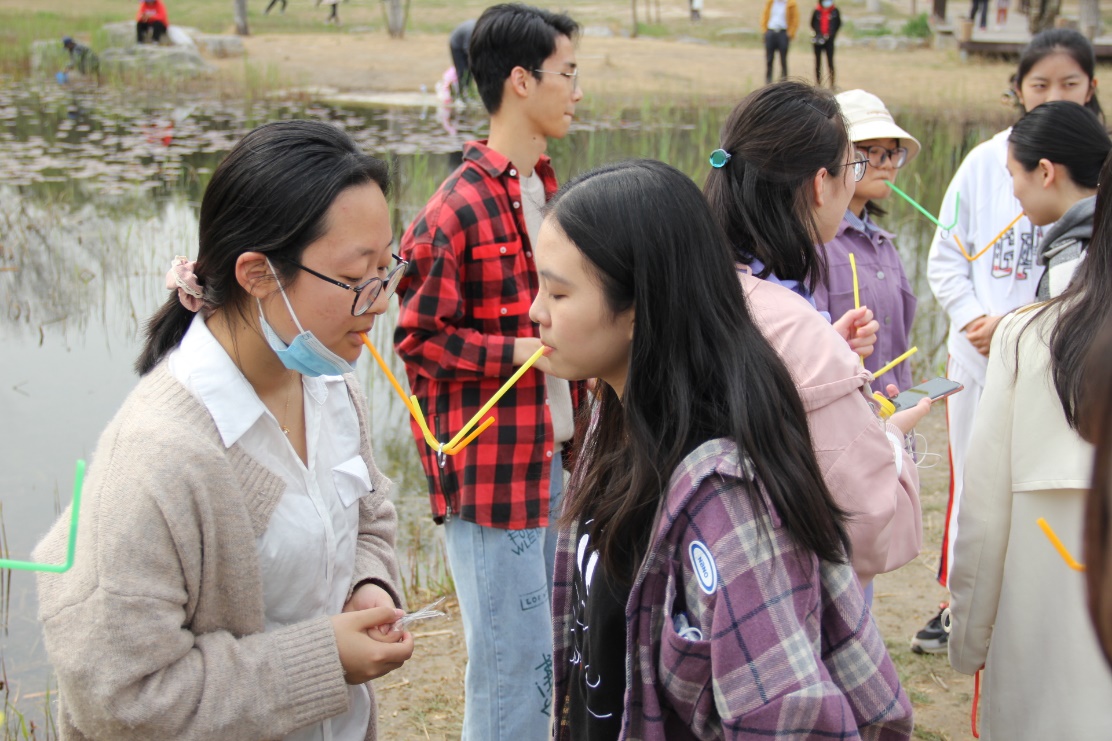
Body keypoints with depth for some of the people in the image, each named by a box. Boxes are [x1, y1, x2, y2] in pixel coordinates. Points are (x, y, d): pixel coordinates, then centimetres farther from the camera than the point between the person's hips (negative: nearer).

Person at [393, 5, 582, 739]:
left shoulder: (548, 191, 12)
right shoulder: (457, 211, -15)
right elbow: (418, 337, -13)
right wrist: (526, 352, -17)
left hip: (554, 455, 8)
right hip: (491, 466, -8)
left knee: (546, 659, 17)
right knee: (512, 665, -1)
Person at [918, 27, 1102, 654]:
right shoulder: (984, 163, 2)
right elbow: (946, 259, 6)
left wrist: (1015, 322, -14)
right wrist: (976, 321, -8)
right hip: (977, 353, 3)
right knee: (973, 478, 14)